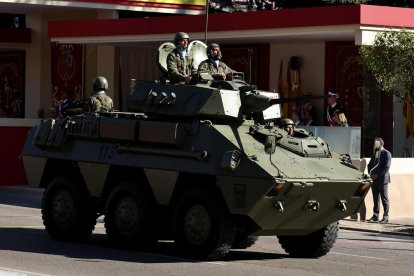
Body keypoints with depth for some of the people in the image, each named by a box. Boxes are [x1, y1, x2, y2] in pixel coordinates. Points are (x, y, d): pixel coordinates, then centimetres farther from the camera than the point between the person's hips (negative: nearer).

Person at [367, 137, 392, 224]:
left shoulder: (386, 153, -5)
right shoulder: (374, 153, 17)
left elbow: (386, 167, -13)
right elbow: (370, 165, 21)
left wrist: (377, 175, -15)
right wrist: (371, 173, 2)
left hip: (382, 179, -7)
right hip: (374, 180, 7)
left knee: (384, 199, -3)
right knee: (375, 199, 9)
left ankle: (385, 217, -2)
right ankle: (375, 216, 13)